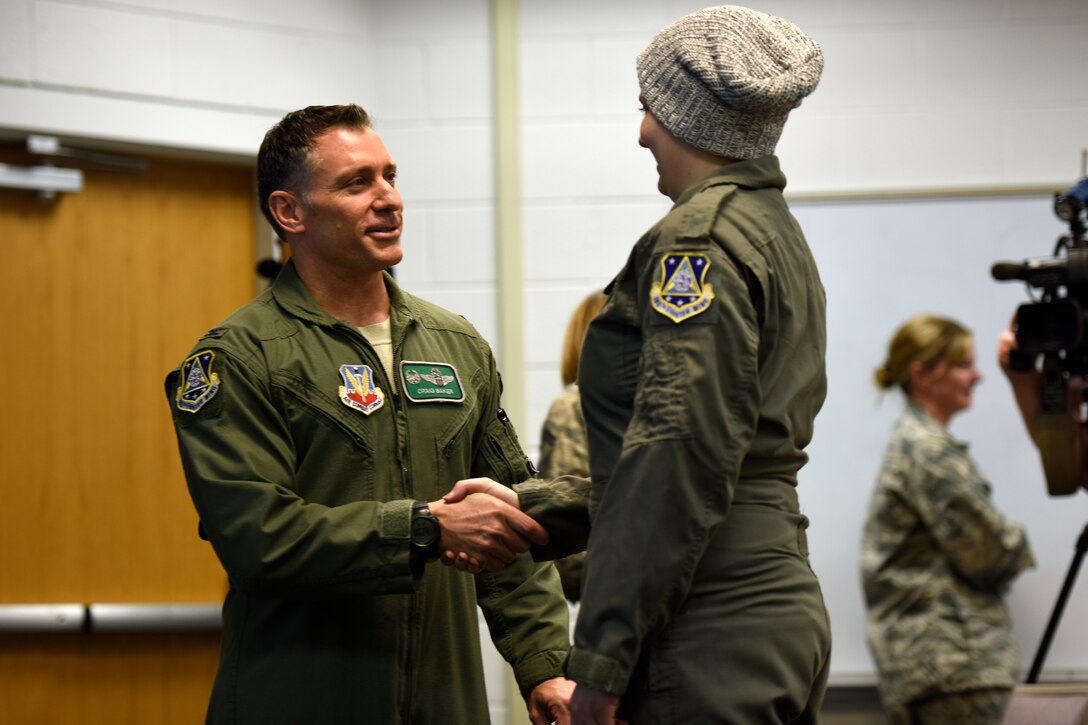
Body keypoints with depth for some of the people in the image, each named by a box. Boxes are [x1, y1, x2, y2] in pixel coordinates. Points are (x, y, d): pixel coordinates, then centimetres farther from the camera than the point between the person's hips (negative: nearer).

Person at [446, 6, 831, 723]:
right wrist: (531, 507, 19)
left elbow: (680, 456, -19)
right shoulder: (778, 235, 20)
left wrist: (602, 661, -17)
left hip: (715, 637, -10)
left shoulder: (700, 236, -10)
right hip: (783, 608, 10)